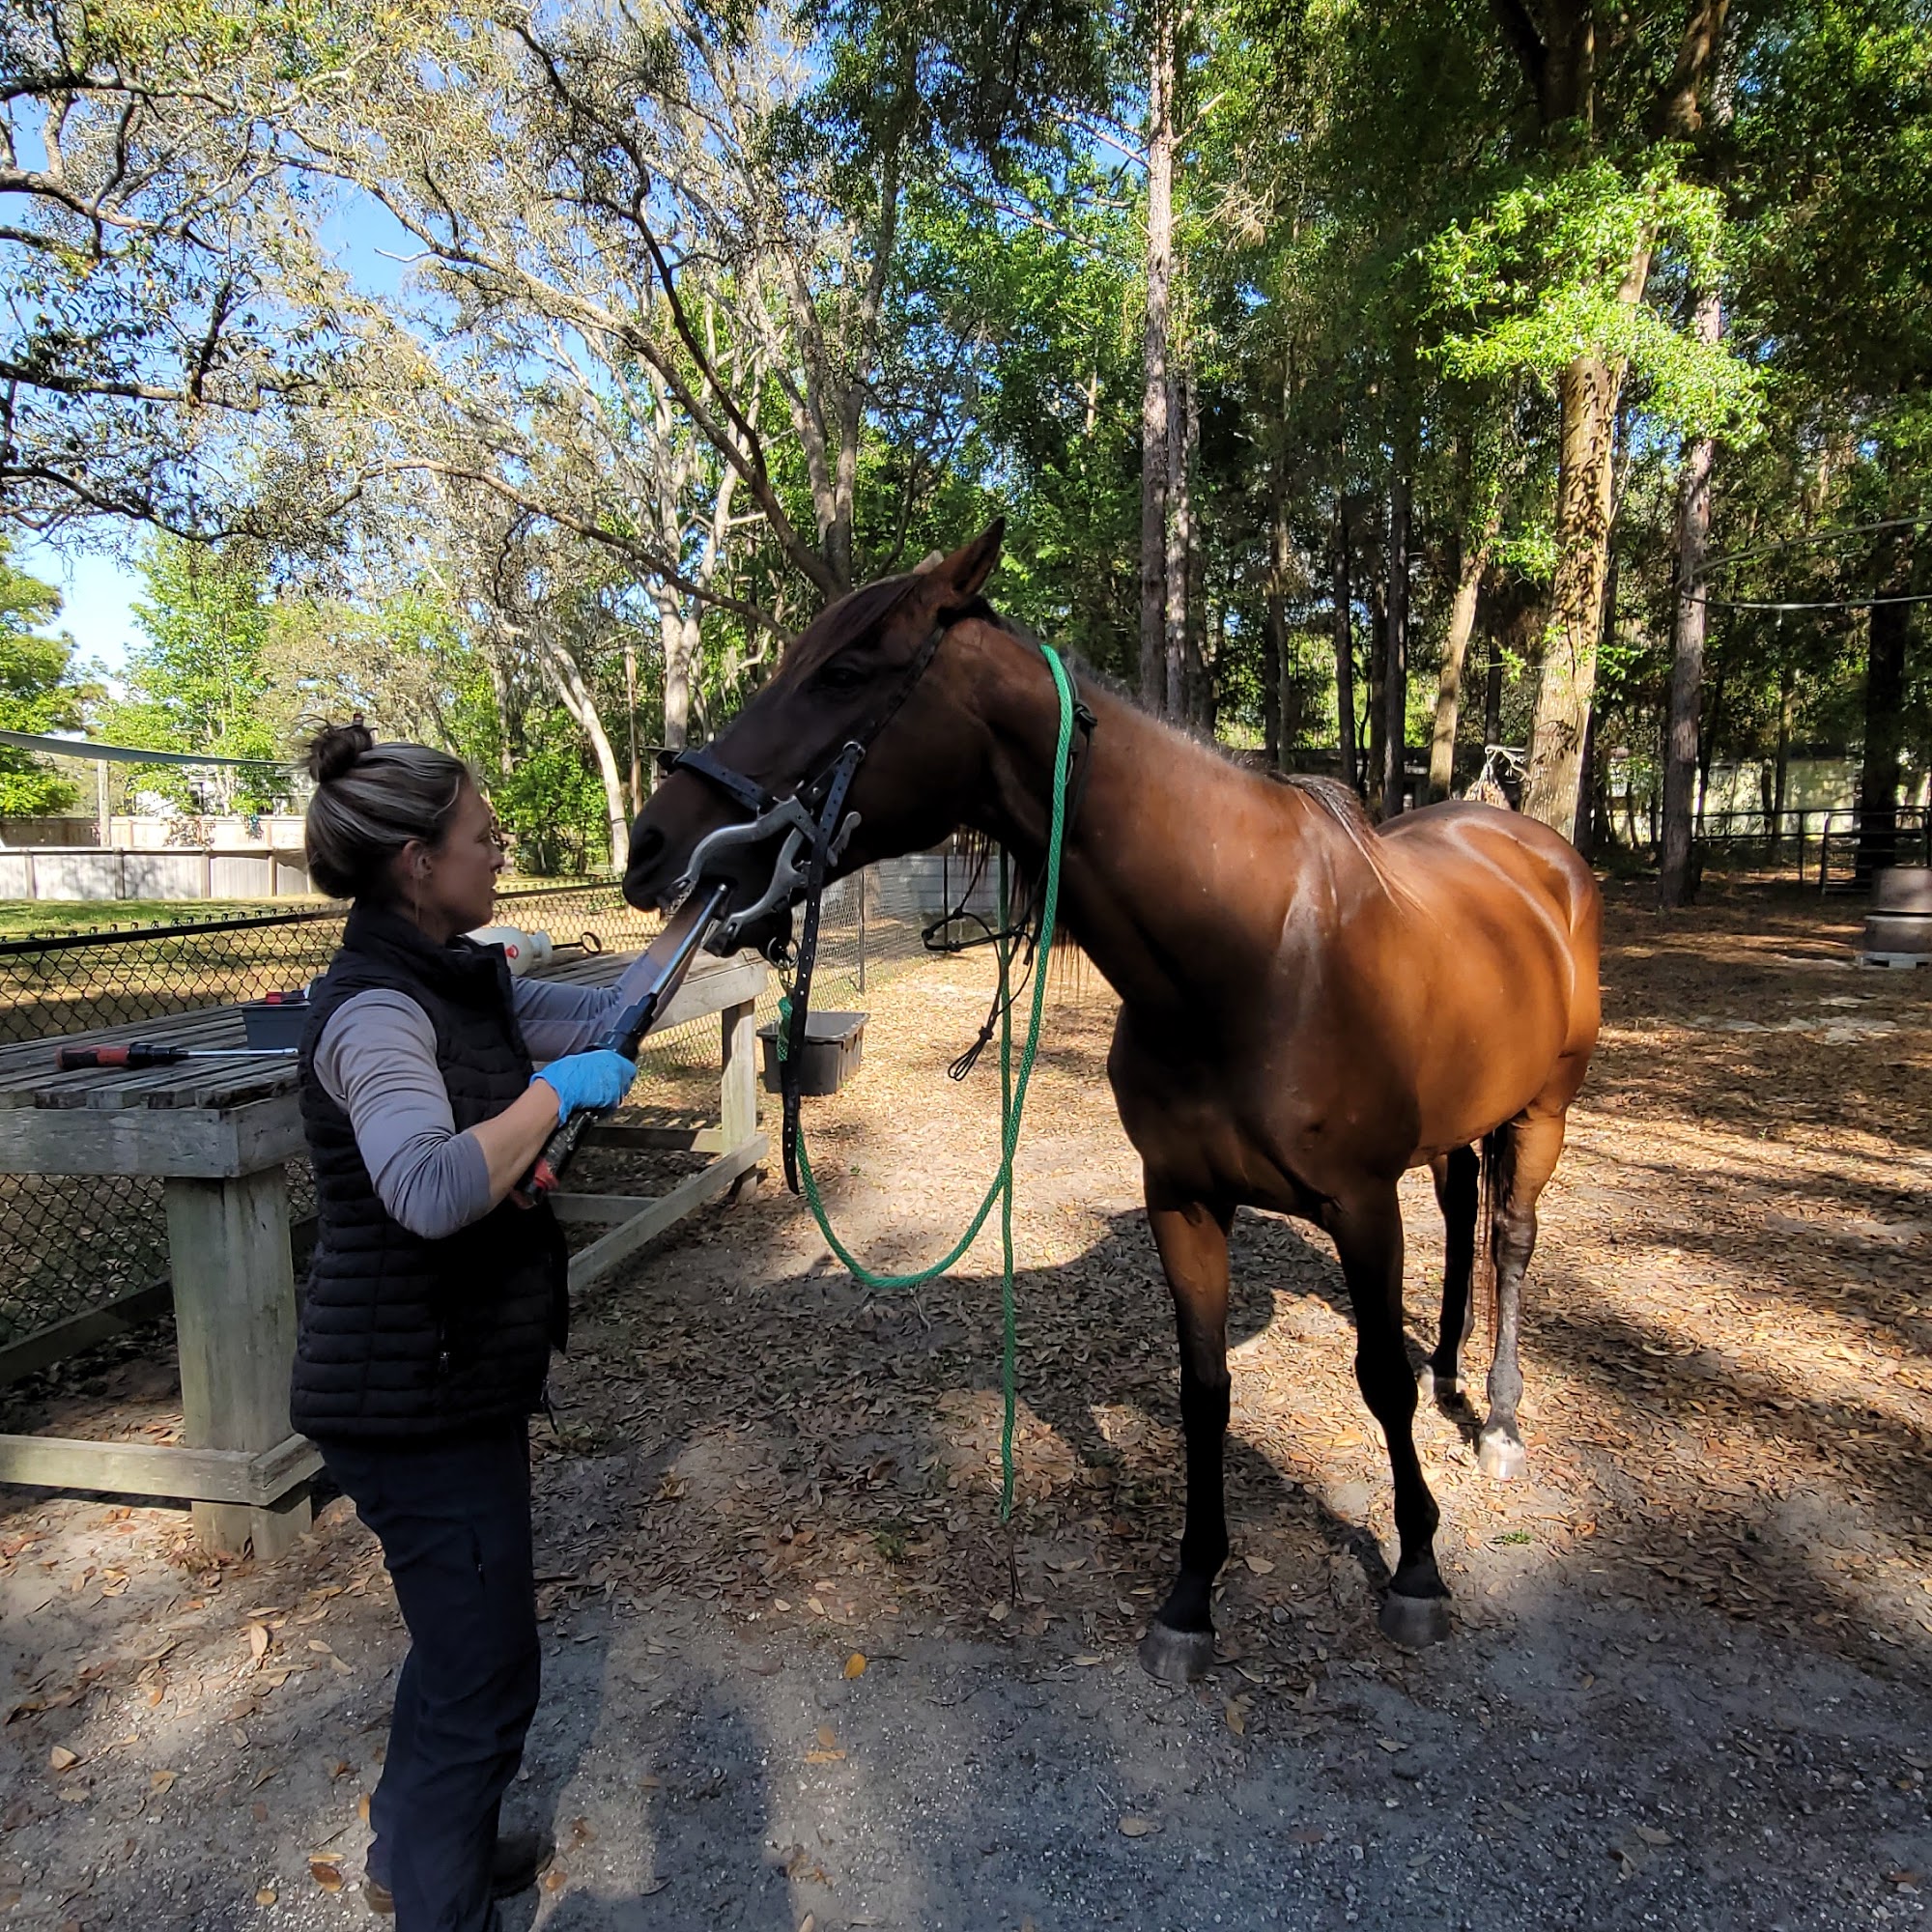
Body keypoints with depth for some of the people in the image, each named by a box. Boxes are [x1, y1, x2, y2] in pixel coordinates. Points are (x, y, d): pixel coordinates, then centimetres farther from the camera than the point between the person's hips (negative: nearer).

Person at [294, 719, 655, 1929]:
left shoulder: (463, 981, 5)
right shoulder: (375, 1009, -24)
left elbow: (612, 1014, 13)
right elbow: (431, 1190, -40)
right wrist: (557, 1089, -29)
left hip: (465, 1371, 10)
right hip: (416, 1400, -10)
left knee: (468, 1636, 28)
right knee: (488, 1676, 7)